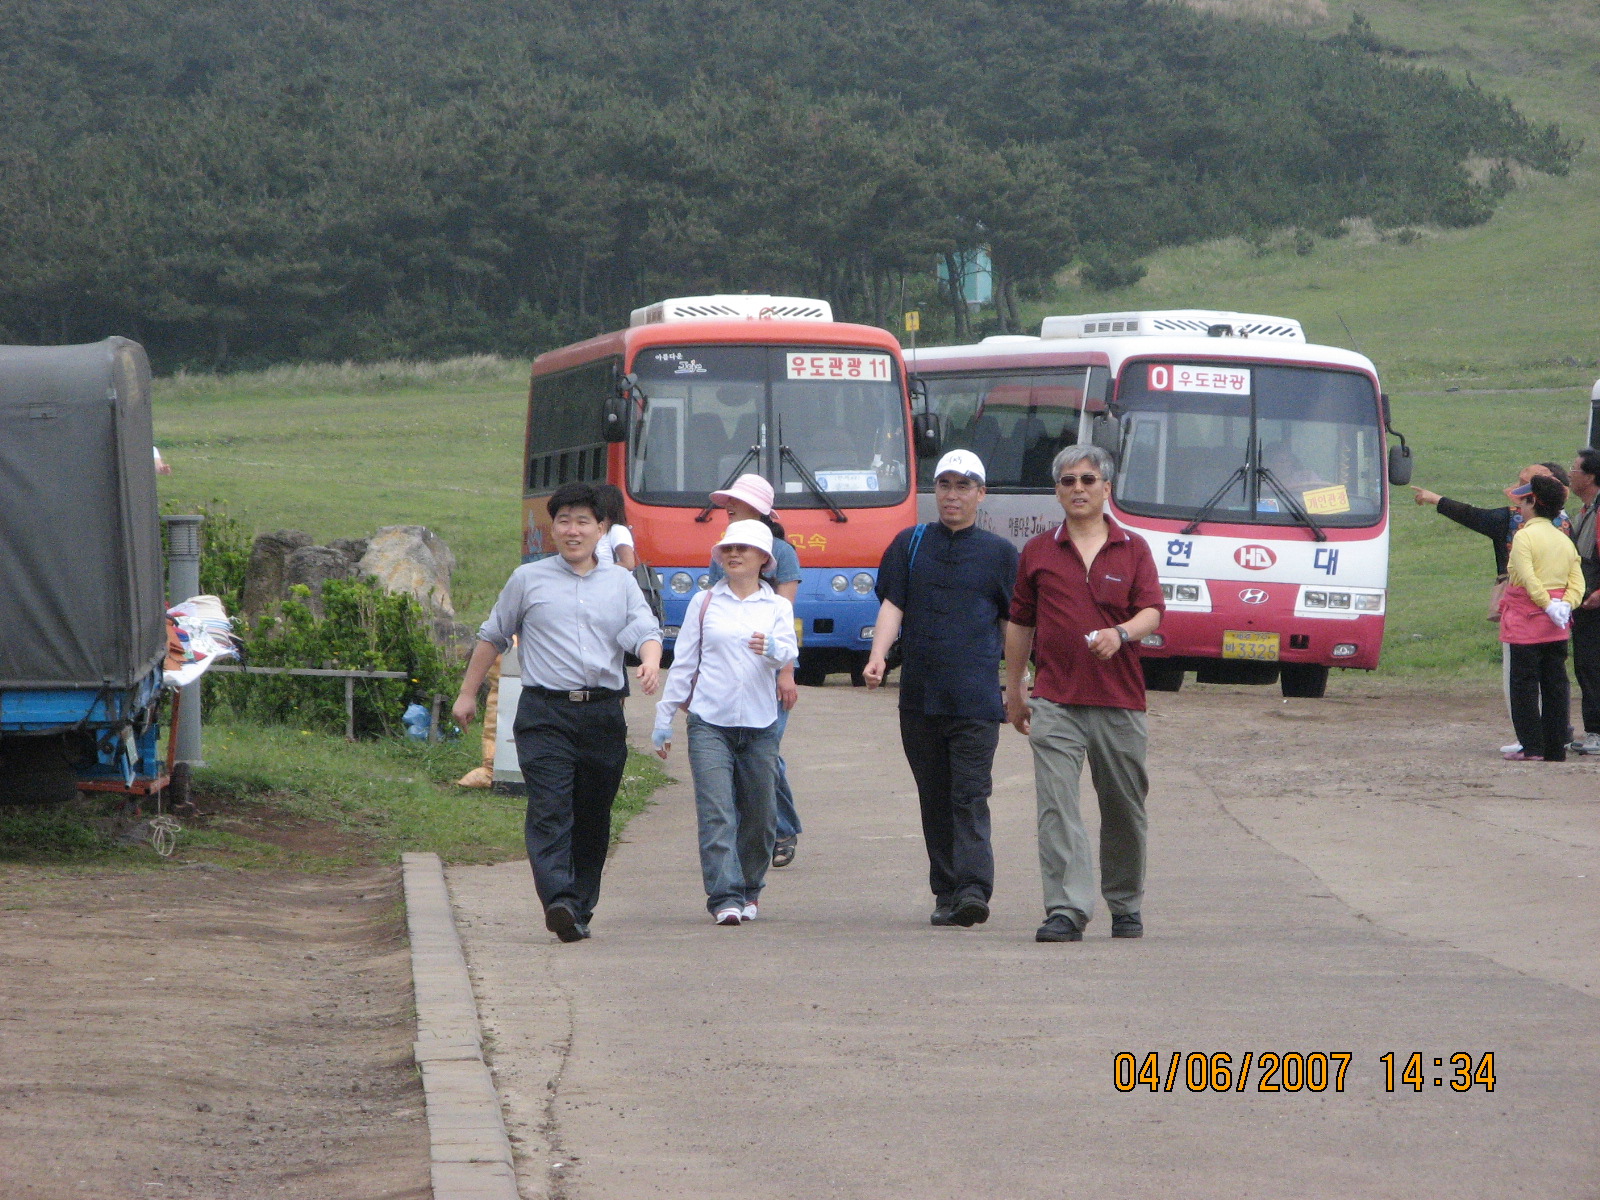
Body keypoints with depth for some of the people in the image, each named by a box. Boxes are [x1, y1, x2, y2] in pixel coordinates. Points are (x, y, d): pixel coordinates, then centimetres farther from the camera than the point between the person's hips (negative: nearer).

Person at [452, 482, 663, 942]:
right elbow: (492, 637, 19)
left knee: (593, 817, 6)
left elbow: (644, 630, 1)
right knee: (550, 810, -17)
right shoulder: (528, 580, 11)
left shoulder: (620, 583, 15)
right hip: (545, 711, -2)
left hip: (603, 713, 2)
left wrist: (650, 661, -22)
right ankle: (559, 900, -29)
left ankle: (581, 907, 15)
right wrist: (467, 694, 19)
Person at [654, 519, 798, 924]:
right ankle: (725, 898, -15)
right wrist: (664, 717, 8)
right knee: (716, 814, -12)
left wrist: (773, 649, -31)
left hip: (760, 724, 1)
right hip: (709, 723, -1)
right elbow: (683, 663, 11)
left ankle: (749, 890, 23)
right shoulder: (704, 604, 10)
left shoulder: (777, 606, 9)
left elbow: (788, 653, -7)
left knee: (758, 814, 6)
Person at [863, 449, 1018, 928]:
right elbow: (892, 604, 3)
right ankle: (946, 893, 12)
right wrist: (878, 655, -14)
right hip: (920, 696, 3)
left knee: (970, 796, -12)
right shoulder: (910, 544, 12)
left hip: (977, 697, -3)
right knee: (935, 799, 6)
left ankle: (973, 889, -21)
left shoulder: (999, 553, 8)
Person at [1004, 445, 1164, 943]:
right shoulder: (1038, 552, 9)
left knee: (1123, 808, 9)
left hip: (1120, 700, 0)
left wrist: (1121, 633, -26)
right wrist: (1013, 691, 15)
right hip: (1055, 701, 0)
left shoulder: (1133, 550, 7)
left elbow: (1152, 612, -4)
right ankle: (1066, 911, -15)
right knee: (1057, 807, -12)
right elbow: (1020, 623, 15)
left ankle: (1125, 906, 26)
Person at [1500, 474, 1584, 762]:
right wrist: (1564, 605, -8)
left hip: (1526, 624, -6)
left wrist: (1548, 605, -17)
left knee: (1524, 684, -1)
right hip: (1557, 629, 6)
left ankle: (1532, 746, -4)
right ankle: (1556, 748, 8)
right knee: (1555, 685, 8)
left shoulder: (1524, 537, -9)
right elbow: (1577, 582, 5)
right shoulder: (1565, 540, 12)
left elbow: (1527, 578, -20)